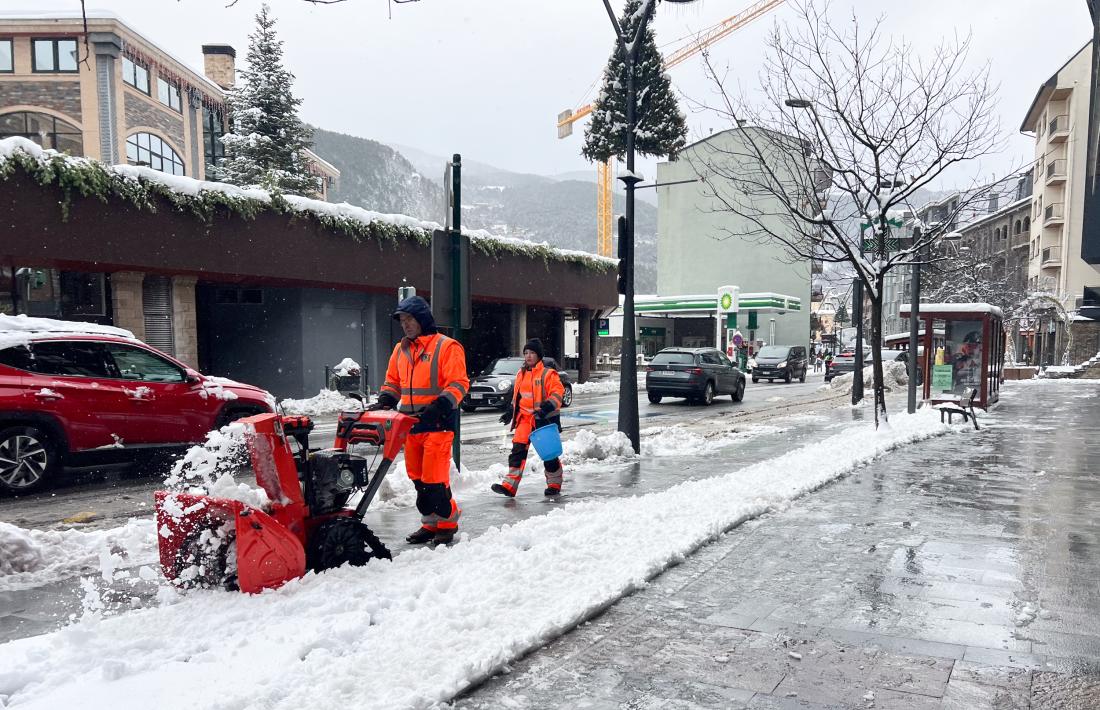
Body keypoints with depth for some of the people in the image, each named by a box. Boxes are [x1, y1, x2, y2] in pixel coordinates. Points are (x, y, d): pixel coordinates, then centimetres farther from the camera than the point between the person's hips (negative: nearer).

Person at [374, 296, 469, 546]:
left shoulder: (446, 346, -5)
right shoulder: (400, 350, 16)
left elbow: (458, 384, -11)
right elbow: (392, 382, 23)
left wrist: (440, 406, -24)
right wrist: (385, 400, 4)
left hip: (437, 424, -7)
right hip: (410, 424, 7)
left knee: (434, 478, -9)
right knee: (418, 477, 10)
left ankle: (448, 522, 7)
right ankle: (431, 523, 22)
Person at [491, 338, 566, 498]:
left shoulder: (548, 374, -9)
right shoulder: (521, 374, 13)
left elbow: (558, 392, -16)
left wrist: (548, 406, -30)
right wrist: (510, 412, 18)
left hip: (544, 419, -5)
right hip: (524, 418, 5)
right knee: (517, 450, -4)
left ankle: (554, 484, 24)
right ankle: (510, 485, -5)